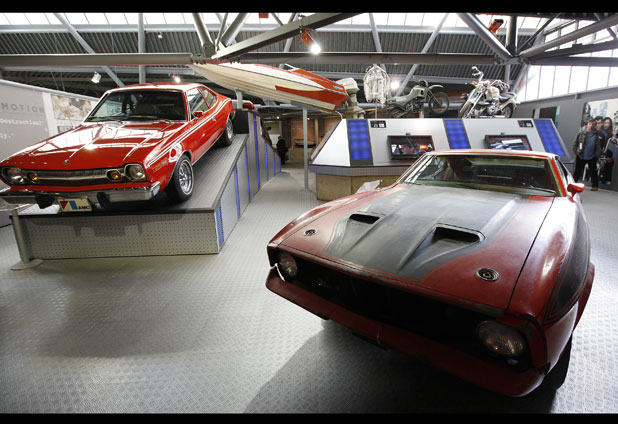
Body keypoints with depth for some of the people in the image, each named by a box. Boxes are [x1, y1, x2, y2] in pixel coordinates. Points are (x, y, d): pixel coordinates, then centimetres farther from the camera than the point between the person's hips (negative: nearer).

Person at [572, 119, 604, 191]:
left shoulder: (599, 136, 1)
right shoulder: (581, 134, -3)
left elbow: (601, 147, 10)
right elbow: (575, 143, 2)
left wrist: (597, 154, 2)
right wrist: (576, 152, -5)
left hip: (592, 158, 1)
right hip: (581, 157, -1)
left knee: (593, 171, 8)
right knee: (577, 171, 5)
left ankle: (595, 186, 18)